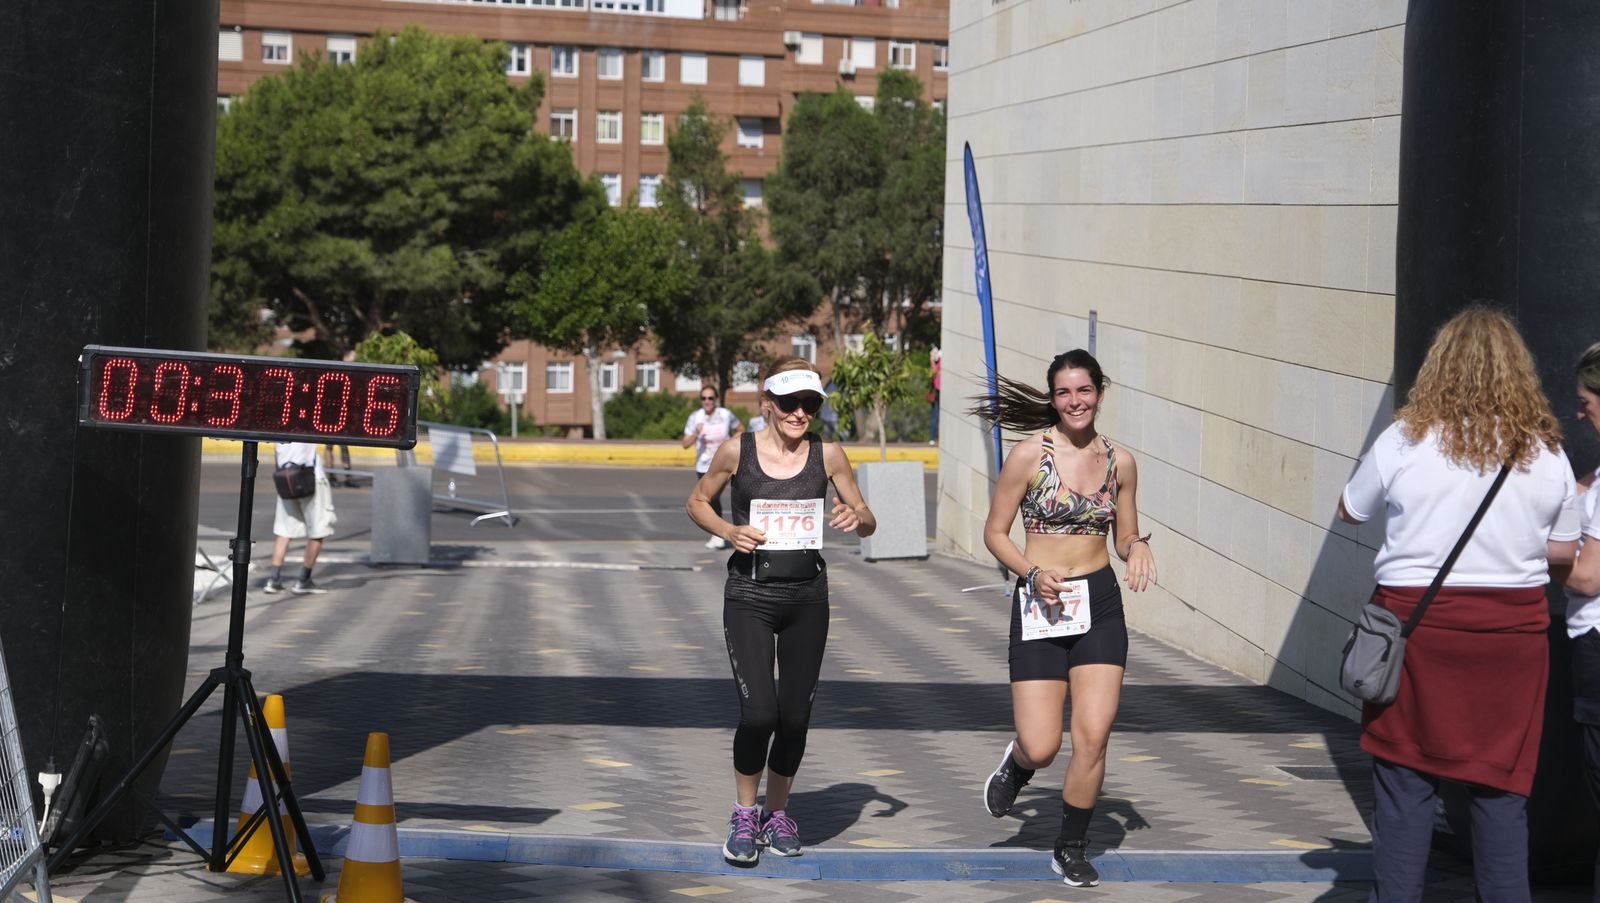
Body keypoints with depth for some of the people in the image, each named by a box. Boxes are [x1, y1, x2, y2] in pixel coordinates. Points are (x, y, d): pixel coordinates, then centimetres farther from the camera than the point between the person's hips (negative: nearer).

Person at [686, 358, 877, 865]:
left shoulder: (827, 455, 0)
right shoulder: (738, 451, -5)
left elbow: (869, 523, 7)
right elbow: (697, 502, 9)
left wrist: (855, 519, -17)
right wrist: (728, 531, -10)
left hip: (807, 595, 2)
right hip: (749, 594, -2)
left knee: (796, 715, 7)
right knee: (758, 713, -13)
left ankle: (777, 814, 28)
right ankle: (744, 815, 9)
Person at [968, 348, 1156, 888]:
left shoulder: (1119, 462, 5)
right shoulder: (1029, 455, -5)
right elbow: (995, 533, 0)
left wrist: (1138, 546, -8)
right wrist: (1033, 572, -16)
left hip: (1100, 605, 3)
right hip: (1039, 604, -3)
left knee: (1093, 738, -5)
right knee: (1042, 748, -7)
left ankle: (1072, 850, 16)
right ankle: (1017, 764, 32)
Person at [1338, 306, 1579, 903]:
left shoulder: (1405, 440, -6)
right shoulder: (1545, 451, -1)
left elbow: (1349, 512, 8)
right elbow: (1565, 551, 7)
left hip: (1417, 621, -2)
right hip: (1513, 628, 2)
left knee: (1405, 783, 5)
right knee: (1502, 788, 8)